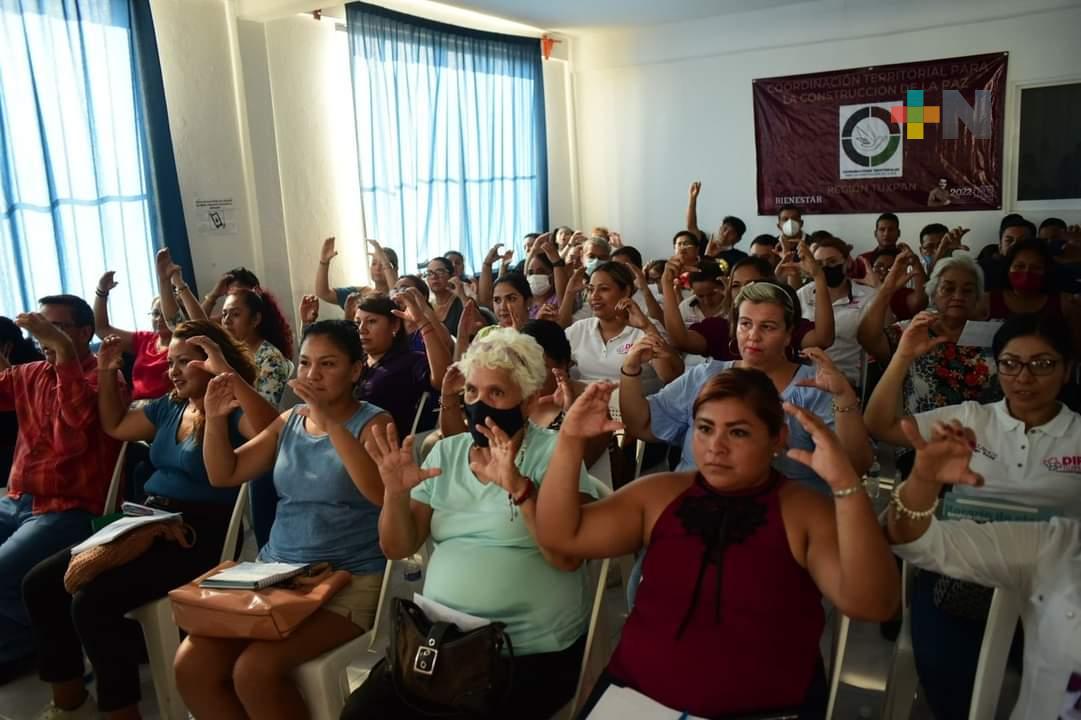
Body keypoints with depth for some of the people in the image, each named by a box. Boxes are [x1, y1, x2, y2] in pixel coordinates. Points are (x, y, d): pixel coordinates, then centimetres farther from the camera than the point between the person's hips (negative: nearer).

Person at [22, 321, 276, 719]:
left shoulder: (233, 412, -11)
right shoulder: (168, 407, 14)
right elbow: (115, 426, 32)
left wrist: (227, 373, -34)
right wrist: (107, 373, 20)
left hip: (199, 537, -9)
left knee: (91, 601, -25)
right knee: (40, 583, 2)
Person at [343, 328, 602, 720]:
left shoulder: (552, 452, -7)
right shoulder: (445, 452, 8)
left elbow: (567, 557, -18)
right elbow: (398, 548, 7)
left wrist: (518, 487, -31)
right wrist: (396, 492, -12)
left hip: (530, 651, -4)